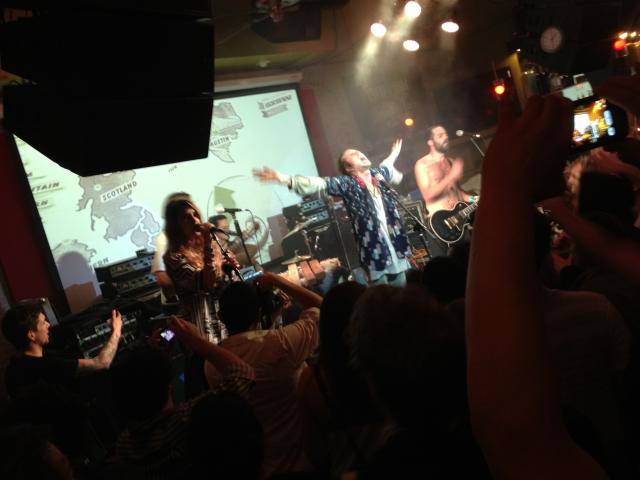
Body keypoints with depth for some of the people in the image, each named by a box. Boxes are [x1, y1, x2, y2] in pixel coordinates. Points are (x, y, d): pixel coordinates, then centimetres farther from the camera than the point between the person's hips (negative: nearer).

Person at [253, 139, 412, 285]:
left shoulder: (377, 174, 11)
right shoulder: (347, 184, -7)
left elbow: (386, 167, 36)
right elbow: (319, 183, -20)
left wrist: (393, 155, 57)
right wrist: (285, 179, -33)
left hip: (397, 250, 6)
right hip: (376, 254, -5)